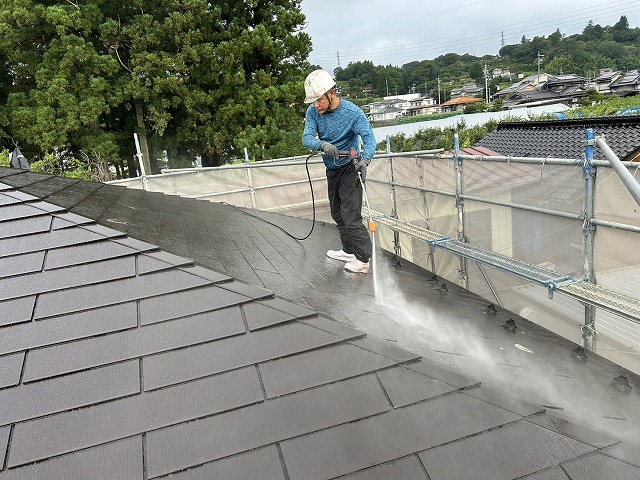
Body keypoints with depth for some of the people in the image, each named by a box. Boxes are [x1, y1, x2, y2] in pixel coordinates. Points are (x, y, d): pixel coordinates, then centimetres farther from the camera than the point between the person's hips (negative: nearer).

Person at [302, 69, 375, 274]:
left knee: (351, 216, -13)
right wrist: (323, 145, -40)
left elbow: (369, 138, -26)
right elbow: (307, 138, -18)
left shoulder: (352, 112, -20)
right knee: (337, 213, 17)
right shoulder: (313, 112, -7)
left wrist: (365, 159, -46)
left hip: (349, 168, -7)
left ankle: (364, 259, -7)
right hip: (331, 169, 7)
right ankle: (349, 250, 33)